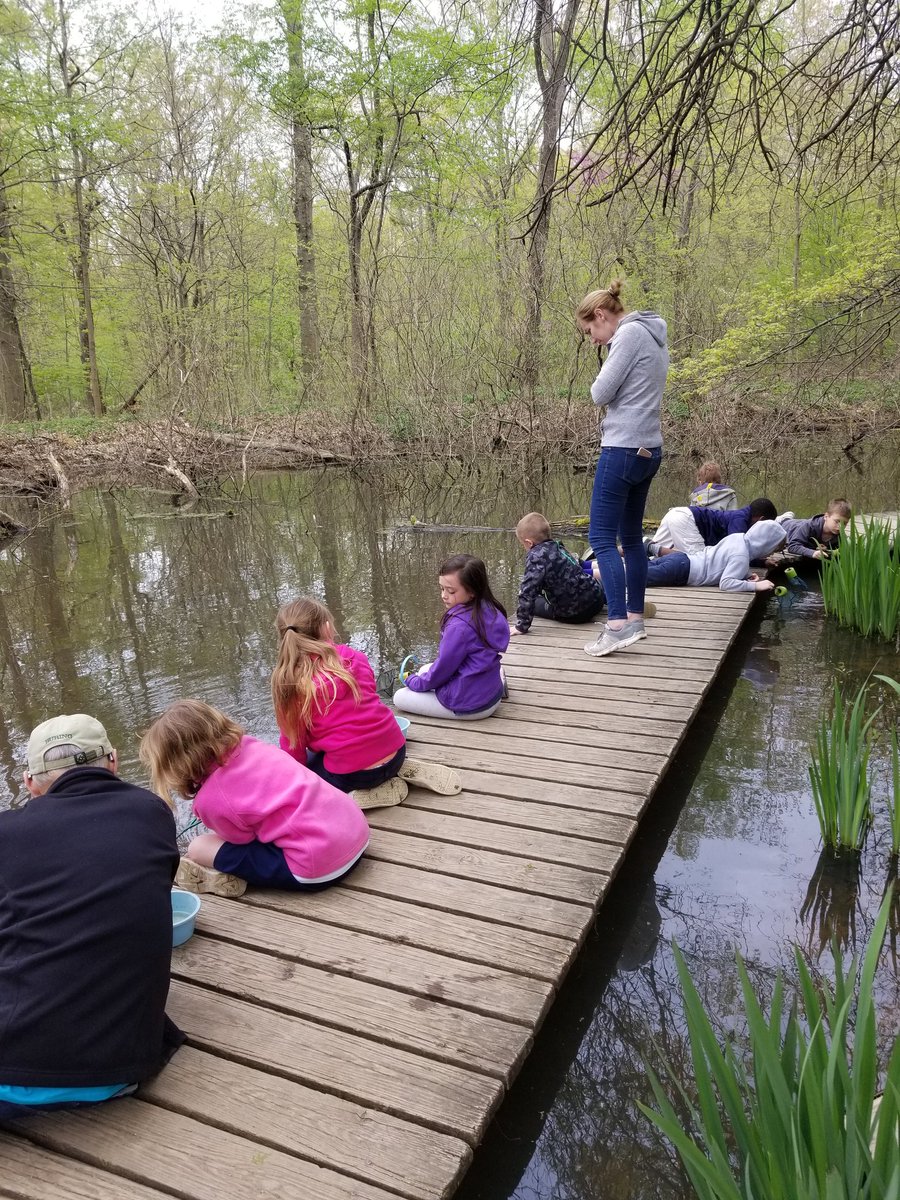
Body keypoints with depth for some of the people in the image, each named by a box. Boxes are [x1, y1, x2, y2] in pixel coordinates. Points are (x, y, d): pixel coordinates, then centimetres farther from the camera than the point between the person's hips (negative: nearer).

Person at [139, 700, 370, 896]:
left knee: (198, 848, 2)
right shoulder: (249, 744, 5)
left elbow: (244, 840, 4)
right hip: (357, 827, 7)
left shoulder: (210, 800, -12)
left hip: (317, 869, -7)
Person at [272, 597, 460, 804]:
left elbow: (293, 745, -3)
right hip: (395, 752, 5)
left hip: (352, 775, -5)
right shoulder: (354, 657, 0)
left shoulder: (288, 683, -8)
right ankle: (401, 770, 12)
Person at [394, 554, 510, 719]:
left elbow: (441, 671, -16)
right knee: (424, 670, 27)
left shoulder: (460, 625, -27)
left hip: (468, 706, -7)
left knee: (399, 698, 5)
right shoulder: (489, 610, -2)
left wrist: (413, 681, 2)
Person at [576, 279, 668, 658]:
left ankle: (618, 624, -15)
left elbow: (600, 394, -12)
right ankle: (635, 617, 21)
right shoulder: (652, 337, 19)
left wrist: (602, 376, 7)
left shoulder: (630, 333, -10)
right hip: (648, 450, 10)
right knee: (631, 537, 14)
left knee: (602, 539, -9)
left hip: (623, 449, -10)